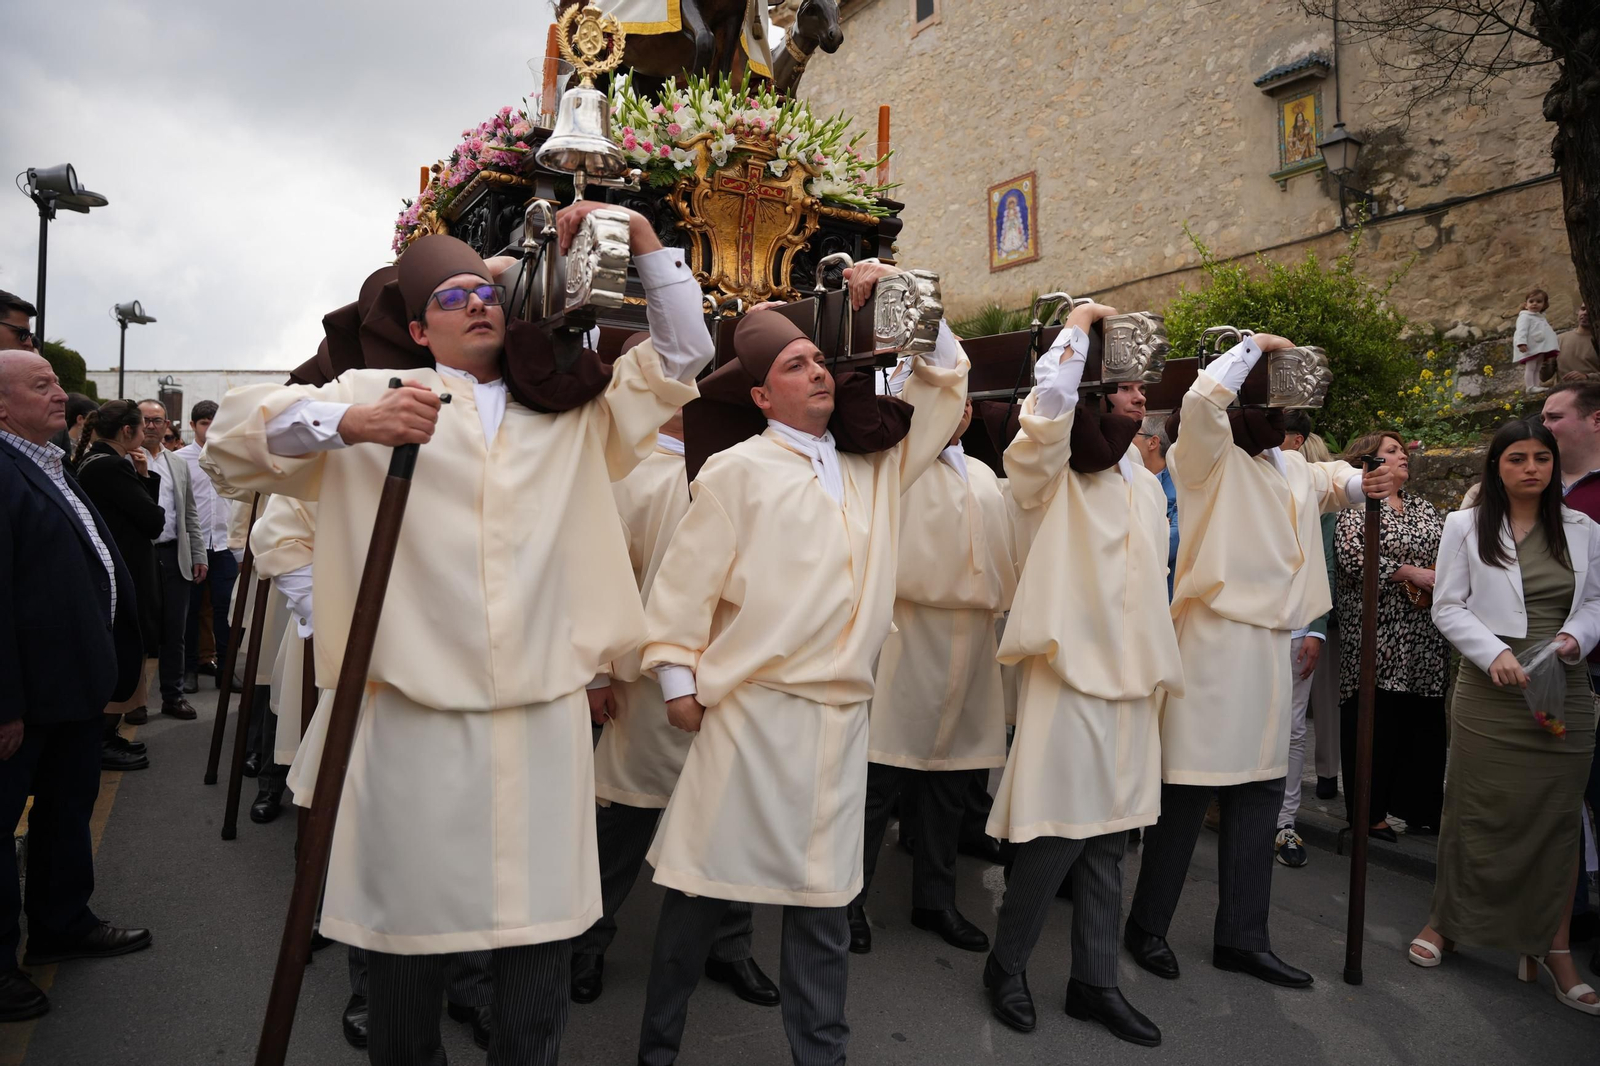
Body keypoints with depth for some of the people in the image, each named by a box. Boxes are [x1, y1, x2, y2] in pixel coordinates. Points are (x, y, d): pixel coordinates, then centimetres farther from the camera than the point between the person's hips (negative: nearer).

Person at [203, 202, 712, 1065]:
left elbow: (681, 354, 16)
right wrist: (349, 422, -17)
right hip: (415, 710, -2)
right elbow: (231, 438, 1)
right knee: (408, 928, 10)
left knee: (543, 924, 7)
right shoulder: (377, 395, 8)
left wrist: (642, 236, 8)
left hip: (545, 712, 2)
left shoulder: (574, 409, 17)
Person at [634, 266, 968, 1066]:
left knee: (823, 895, 11)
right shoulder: (739, 469, -3)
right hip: (751, 709, -4)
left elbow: (944, 386, 18)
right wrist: (679, 680, -5)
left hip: (842, 714, 5)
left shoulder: (872, 470, 13)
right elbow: (685, 579, -4)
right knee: (707, 884, 7)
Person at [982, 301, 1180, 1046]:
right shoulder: (1049, 477, -3)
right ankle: (1006, 963, 18)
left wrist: (1161, 671, 19)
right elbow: (1046, 411, -25)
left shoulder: (1146, 486, 16)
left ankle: (1095, 983, 23)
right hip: (1069, 678, -6)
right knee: (1056, 839, -4)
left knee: (1108, 844, 11)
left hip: (1131, 686, 6)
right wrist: (1078, 326, -13)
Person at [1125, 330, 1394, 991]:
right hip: (1213, 641, -8)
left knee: (1260, 792, 11)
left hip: (1270, 645, 8)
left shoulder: (1294, 468, 18)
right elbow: (1202, 399, -25)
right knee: (1189, 789, -4)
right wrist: (1255, 343, -12)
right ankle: (1147, 926, 11)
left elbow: (1330, 482, 40)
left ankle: (1242, 937, 21)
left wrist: (1361, 483, 17)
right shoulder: (1211, 456, -5)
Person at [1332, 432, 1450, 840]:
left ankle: (1421, 807, 19)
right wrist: (1409, 573, -15)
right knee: (1376, 720, -3)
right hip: (1378, 634, -6)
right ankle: (1370, 811, 8)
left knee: (1426, 721, 7)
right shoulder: (1355, 505, -1)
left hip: (1426, 637, 6)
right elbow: (1351, 558, -15)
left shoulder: (1422, 507, 19)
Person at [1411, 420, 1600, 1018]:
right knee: (1478, 811, 3)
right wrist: (1496, 653, -15)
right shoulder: (1465, 527, 2)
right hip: (1489, 693, -2)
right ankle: (1444, 921, 20)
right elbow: (1448, 608, -1)